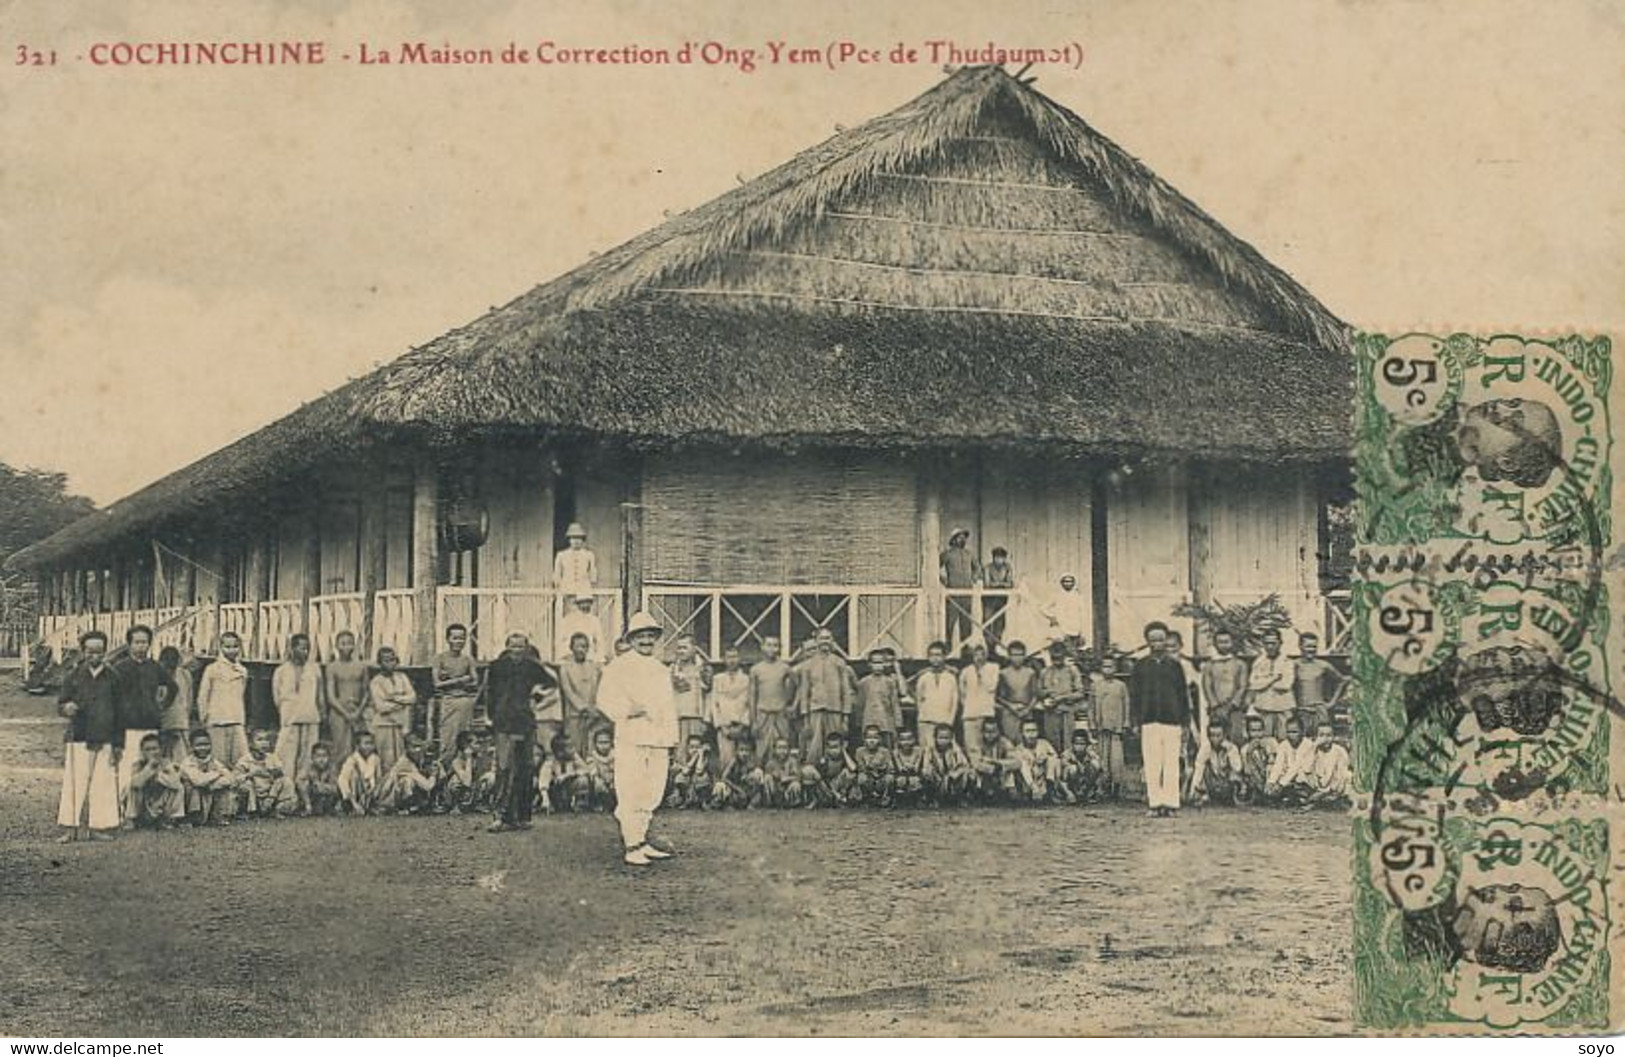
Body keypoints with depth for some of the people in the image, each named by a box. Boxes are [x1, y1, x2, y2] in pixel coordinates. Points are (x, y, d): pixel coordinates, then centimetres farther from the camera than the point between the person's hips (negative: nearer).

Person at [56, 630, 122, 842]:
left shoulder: (112, 677, 10)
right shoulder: (74, 676, 7)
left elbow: (119, 710, 10)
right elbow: (61, 704, 7)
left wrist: (118, 742, 7)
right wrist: (66, 708, -18)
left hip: (105, 740, 1)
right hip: (79, 738, -1)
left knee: (103, 784, -1)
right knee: (76, 783, -5)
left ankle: (98, 826, 5)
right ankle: (71, 826, -1)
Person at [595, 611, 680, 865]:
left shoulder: (661, 670, 21)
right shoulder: (619, 666, 3)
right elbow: (605, 699, -6)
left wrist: (671, 741, 18)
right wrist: (628, 709, -21)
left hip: (658, 739, 6)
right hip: (631, 738, -6)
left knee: (651, 796, 6)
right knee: (630, 794, -8)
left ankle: (642, 841, 15)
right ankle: (631, 846, -5)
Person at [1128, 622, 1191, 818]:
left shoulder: (1174, 665, 10)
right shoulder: (1140, 666, 10)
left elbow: (1183, 694, 11)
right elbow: (1134, 694, 9)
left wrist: (1185, 721, 5)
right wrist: (1137, 719, 0)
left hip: (1171, 719, 0)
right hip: (1149, 720, 0)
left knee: (1171, 762, -2)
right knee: (1152, 763, -2)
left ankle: (1170, 803, 1)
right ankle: (1154, 803, 2)